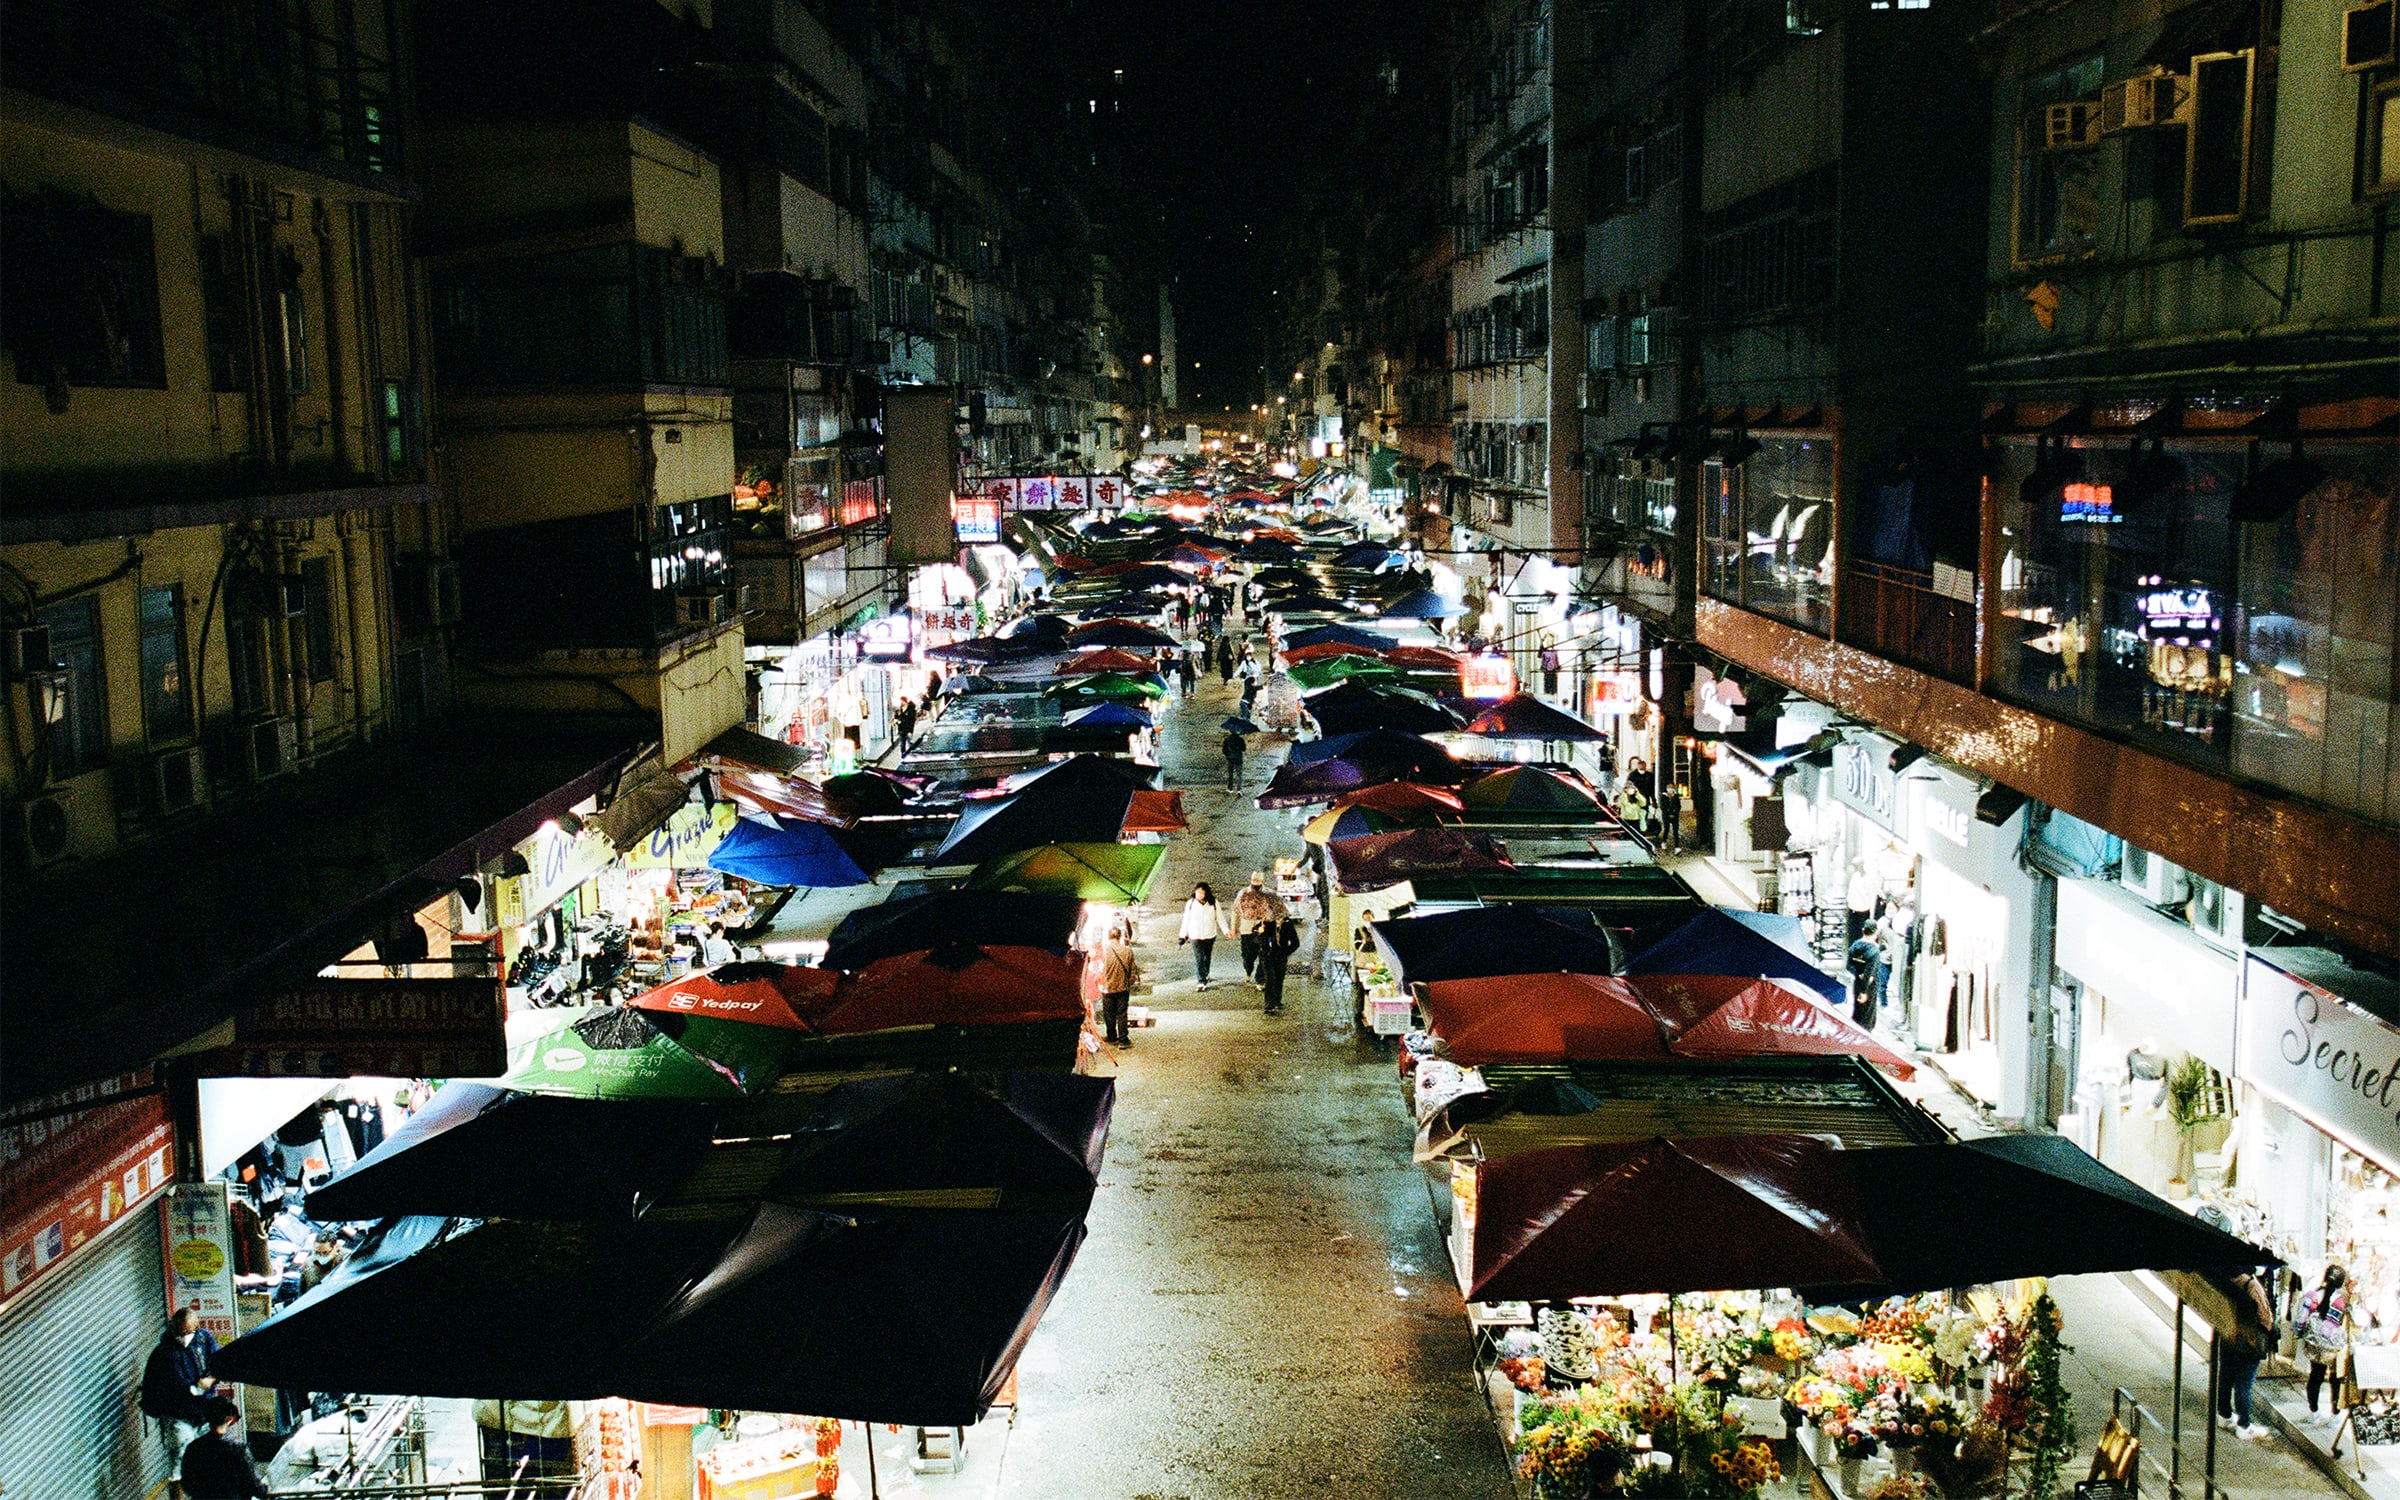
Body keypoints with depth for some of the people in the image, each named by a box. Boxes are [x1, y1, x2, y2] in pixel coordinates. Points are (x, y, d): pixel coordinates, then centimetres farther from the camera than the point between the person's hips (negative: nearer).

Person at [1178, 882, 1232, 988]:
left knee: (1207, 958, 17)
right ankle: (1201, 982, -11)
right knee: (1198, 959, -9)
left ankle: (1205, 975, 40)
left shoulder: (1213, 903, -6)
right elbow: (1186, 920, 2)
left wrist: (1226, 930, -13)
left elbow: (1220, 918, -3)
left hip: (1210, 935, 1)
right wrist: (1182, 935, 4)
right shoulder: (1190, 904, -5)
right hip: (1195, 936, -1)